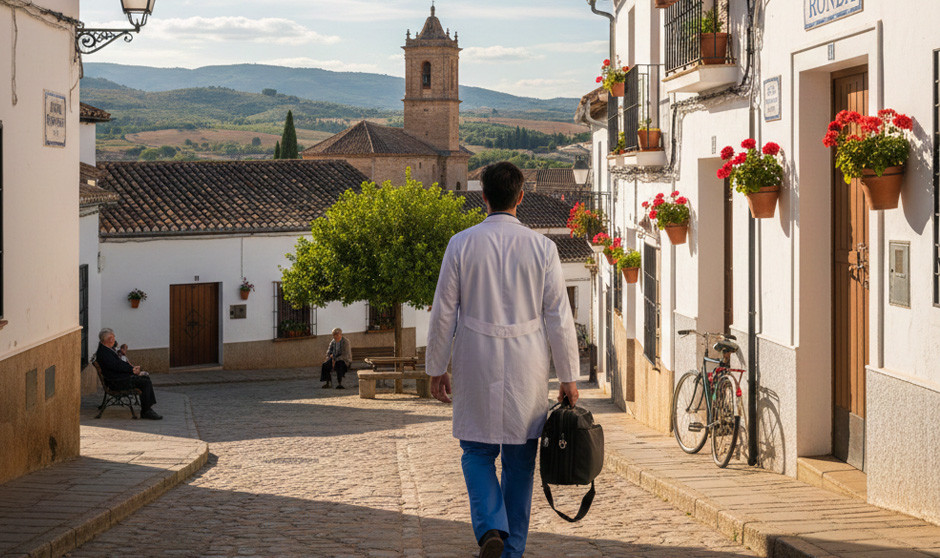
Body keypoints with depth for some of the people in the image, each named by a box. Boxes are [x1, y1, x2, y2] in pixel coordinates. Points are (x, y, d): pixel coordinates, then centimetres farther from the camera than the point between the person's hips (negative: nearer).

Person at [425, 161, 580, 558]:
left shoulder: (461, 244, -4)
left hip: (476, 366, -1)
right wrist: (568, 377, 5)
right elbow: (559, 317, -2)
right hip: (526, 366, 1)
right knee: (520, 458, 11)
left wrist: (437, 368, 9)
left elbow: (443, 313, -1)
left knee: (477, 451, 11)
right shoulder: (541, 247, -3)